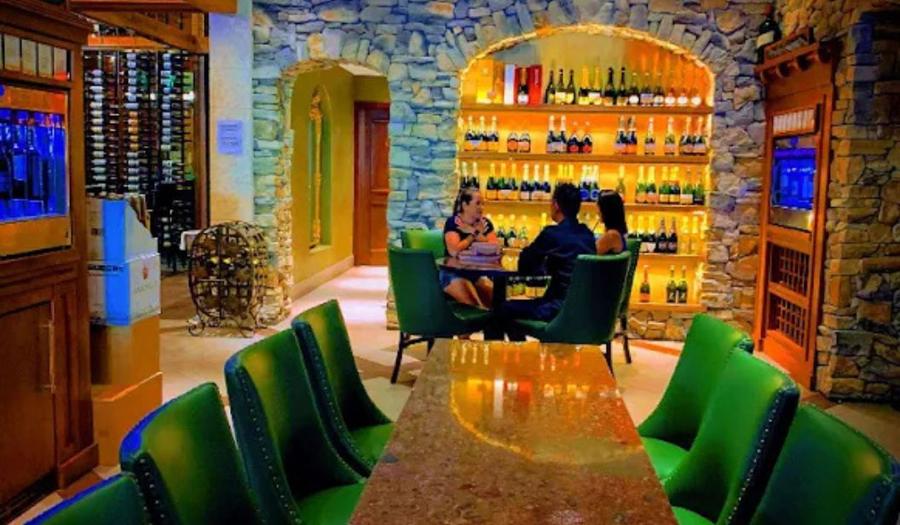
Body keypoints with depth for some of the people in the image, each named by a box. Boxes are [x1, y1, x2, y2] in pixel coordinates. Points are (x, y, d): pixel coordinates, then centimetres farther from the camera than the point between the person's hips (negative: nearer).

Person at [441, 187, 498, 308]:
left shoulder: (485, 223, 8)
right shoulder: (453, 223, -6)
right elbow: (454, 251, -21)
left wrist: (477, 234, -13)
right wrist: (474, 235, -7)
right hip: (453, 275, -5)